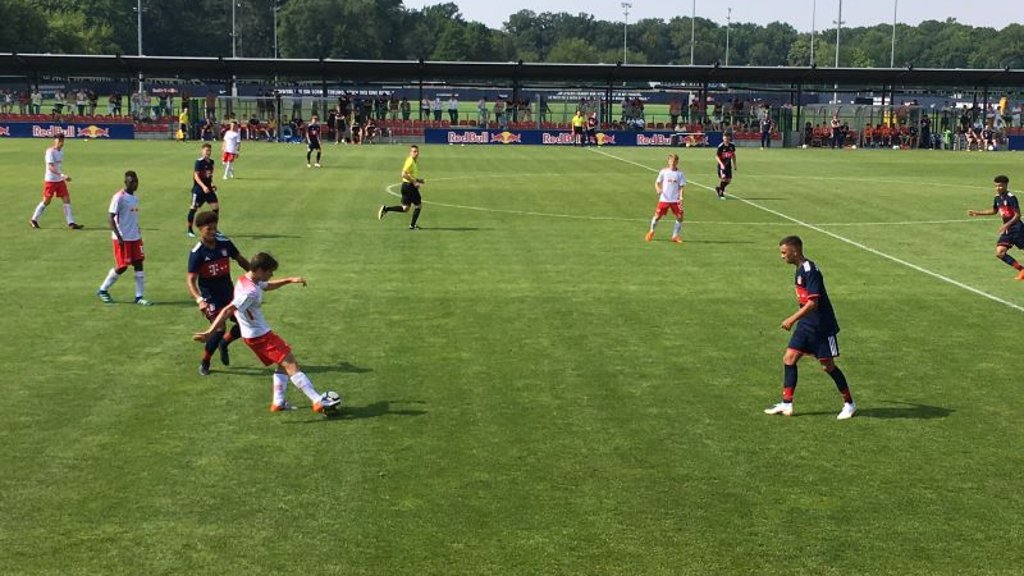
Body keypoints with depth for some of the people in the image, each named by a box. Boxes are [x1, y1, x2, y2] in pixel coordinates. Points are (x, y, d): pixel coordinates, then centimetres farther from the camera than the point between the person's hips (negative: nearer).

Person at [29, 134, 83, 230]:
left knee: (67, 200, -1)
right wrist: (62, 175, -36)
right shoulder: (50, 151, -16)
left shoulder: (61, 151, 8)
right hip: (50, 180, -7)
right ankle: (34, 220, 18)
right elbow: (50, 167, -26)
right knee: (46, 201, 2)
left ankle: (71, 223, -2)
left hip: (60, 180, 7)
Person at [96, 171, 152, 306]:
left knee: (139, 264, 1)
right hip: (122, 239, -7)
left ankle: (139, 296, 4)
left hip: (135, 237, 7)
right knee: (122, 267, -2)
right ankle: (102, 290, 17)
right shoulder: (119, 197, -13)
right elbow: (111, 217, -14)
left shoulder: (135, 198, 10)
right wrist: (118, 236, -19)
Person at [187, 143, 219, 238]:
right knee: (194, 208, -1)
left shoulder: (211, 162, 9)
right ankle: (189, 230, 10)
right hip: (198, 189, -7)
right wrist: (203, 186, -28)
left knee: (216, 207, 0)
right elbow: (196, 176, -19)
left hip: (208, 189, 7)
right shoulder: (199, 162, -13)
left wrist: (211, 184, 8)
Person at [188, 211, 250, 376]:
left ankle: (223, 344, 30)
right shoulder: (197, 253, -17)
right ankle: (204, 363, 5)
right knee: (219, 328, -18)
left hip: (228, 293, 5)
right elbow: (191, 280, -19)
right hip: (210, 297, -5)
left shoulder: (225, 243, -4)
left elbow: (240, 260, 13)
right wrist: (199, 300, -33)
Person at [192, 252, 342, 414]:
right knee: (291, 365, -12)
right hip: (260, 335, -10)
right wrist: (210, 332, -36)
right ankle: (318, 401, -16)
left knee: (283, 364, 19)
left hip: (256, 333, 10)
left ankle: (278, 402, 19)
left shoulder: (246, 279, 3)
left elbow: (268, 286, 25)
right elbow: (228, 310, -33)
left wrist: (290, 280, 19)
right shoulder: (250, 292, -27)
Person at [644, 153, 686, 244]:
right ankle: (651, 231, 26)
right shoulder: (664, 171, 1)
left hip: (675, 200, 1)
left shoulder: (679, 173, 1)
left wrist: (681, 197, -15)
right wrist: (658, 190, -16)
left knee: (680, 217, -7)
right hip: (664, 199, -1)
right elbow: (657, 182, 6)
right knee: (657, 216, 0)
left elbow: (681, 186, 1)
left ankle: (675, 236, 9)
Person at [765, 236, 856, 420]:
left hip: (822, 326, -9)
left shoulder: (810, 271, -20)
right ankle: (786, 404, 5)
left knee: (828, 365, 0)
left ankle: (849, 404, 16)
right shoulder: (800, 270, 9)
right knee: (789, 358, 1)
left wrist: (792, 319, -26)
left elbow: (813, 303, -26)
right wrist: (796, 319, 23)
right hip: (806, 325, 9)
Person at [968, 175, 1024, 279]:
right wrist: (977, 213, 22)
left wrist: (1006, 225, -28)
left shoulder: (1011, 197, -16)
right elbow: (994, 211, 26)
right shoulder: (997, 198, 7)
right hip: (1007, 230, 7)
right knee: (1000, 253, -5)